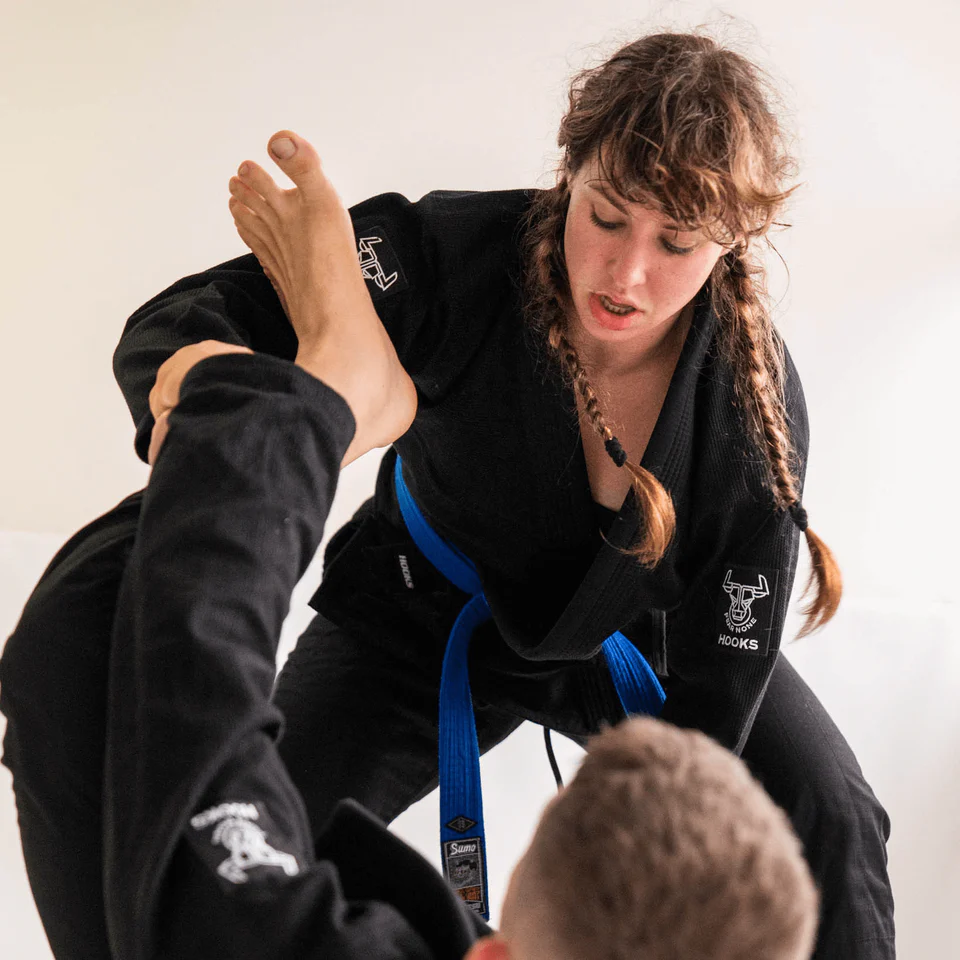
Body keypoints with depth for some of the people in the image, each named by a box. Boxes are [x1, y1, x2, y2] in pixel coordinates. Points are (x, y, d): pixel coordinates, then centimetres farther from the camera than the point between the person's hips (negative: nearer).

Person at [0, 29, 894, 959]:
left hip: (632, 636, 1)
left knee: (830, 821, -15)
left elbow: (714, 706, -27)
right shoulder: (454, 254, -32)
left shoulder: (756, 406, -31)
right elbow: (173, 324, -33)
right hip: (424, 618, 0)